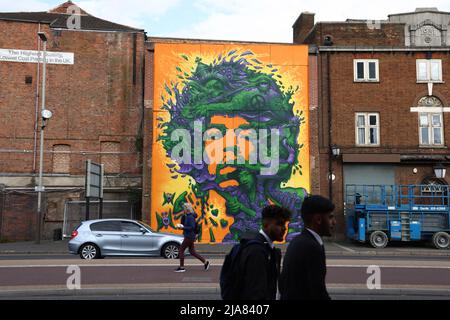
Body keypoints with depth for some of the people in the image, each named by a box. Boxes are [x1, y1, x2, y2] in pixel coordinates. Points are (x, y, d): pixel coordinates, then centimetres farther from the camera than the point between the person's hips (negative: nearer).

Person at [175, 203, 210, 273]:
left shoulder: (190, 217, -18)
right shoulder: (187, 216, 12)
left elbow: (192, 227, -24)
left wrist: (183, 227, -20)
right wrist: (181, 226, 11)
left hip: (189, 237, -10)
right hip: (189, 236, 10)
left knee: (181, 250, -2)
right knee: (192, 252, 13)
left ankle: (182, 267, 4)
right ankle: (205, 262, 15)